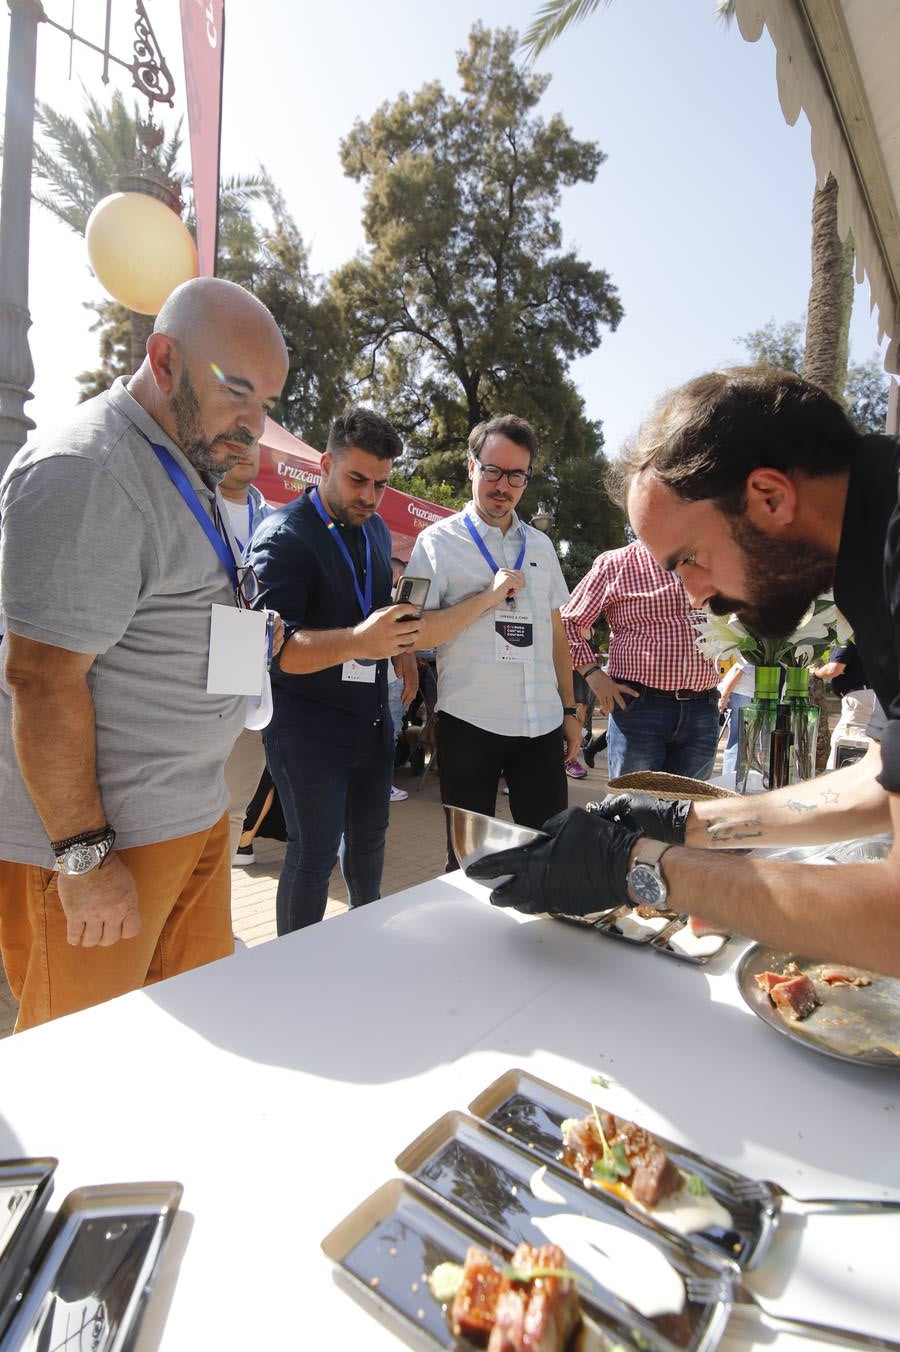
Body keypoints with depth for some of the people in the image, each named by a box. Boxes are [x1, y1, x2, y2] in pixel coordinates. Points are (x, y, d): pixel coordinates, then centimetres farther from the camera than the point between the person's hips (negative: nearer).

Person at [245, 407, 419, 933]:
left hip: (373, 717, 7)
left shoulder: (377, 530, 9)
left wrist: (401, 647, 7)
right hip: (308, 725, -7)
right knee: (315, 853, 3)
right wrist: (358, 642, -42)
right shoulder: (285, 535, -15)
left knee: (369, 836, 20)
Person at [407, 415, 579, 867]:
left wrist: (569, 709, 15)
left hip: (543, 724, 4)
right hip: (470, 724, -4)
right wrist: (489, 596, -16)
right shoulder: (439, 541, -1)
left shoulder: (541, 545, 14)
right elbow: (415, 633, -10)